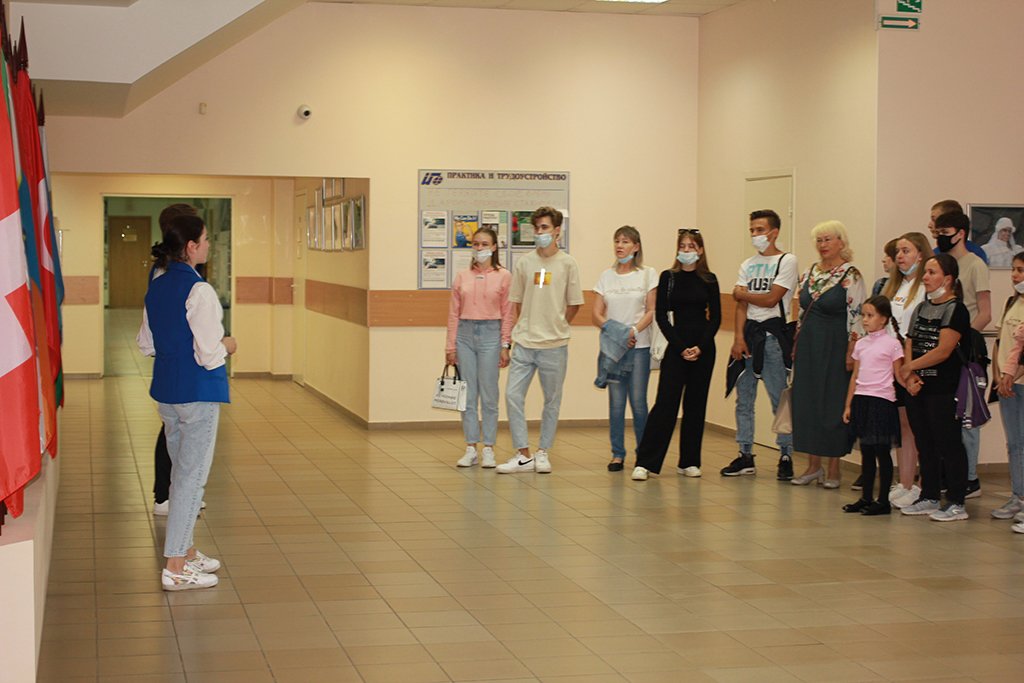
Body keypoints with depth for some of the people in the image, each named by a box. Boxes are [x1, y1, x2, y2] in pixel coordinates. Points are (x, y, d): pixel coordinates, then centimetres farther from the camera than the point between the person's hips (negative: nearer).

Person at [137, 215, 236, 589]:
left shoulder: (157, 287, 7)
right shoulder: (199, 291, -19)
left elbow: (146, 344, 14)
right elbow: (209, 355, -19)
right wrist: (227, 346, 0)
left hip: (165, 391, 8)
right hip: (198, 393, -8)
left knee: (182, 472, 19)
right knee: (192, 476, -2)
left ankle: (185, 551, 28)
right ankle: (176, 568, 1)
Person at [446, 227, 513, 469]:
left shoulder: (503, 276, 2)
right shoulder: (462, 277, 10)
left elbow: (507, 314, 1)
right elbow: (454, 313, 11)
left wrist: (505, 345, -5)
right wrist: (450, 346, 7)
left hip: (490, 334, -3)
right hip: (465, 334, 3)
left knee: (489, 395, -1)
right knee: (468, 395, 4)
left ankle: (488, 449, 6)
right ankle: (471, 449, 10)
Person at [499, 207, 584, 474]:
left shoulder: (567, 264, -1)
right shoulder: (524, 263, 6)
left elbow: (574, 303, 4)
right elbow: (518, 301, 14)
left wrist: (555, 327, 5)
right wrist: (529, 328, 10)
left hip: (554, 345, -2)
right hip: (524, 342, 2)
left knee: (552, 400, 6)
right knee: (513, 395, -5)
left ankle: (543, 452, 18)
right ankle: (523, 454, 2)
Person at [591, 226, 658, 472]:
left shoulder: (648, 274, 4)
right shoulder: (606, 276, 11)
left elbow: (652, 311, -1)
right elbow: (596, 314, 7)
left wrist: (633, 330, -17)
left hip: (639, 346, -2)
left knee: (638, 401, -4)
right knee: (616, 402, 0)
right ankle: (617, 454, 8)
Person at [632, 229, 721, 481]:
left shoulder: (709, 280, 6)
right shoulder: (668, 278, 2)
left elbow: (716, 317, 4)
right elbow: (661, 316, -2)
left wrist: (700, 347, -9)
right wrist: (681, 348, -11)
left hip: (704, 349, 2)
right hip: (676, 346, -2)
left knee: (696, 404, 6)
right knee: (665, 403, -9)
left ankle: (689, 462, 15)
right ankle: (645, 462, -9)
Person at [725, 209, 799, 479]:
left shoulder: (787, 261, -2)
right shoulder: (748, 265, 15)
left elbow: (771, 299, -11)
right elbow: (741, 305, 6)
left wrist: (741, 293, 3)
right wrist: (738, 338, -6)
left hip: (772, 334, -6)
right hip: (748, 331, 6)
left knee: (780, 399, -5)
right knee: (743, 399, 5)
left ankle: (786, 457, 2)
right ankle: (745, 455, 11)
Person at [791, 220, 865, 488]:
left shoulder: (851, 275, -8)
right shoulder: (809, 273, 11)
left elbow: (856, 316, -10)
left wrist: (851, 353, -15)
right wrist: (797, 345, 13)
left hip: (835, 347, -6)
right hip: (808, 345, 6)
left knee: (834, 404, -1)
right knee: (806, 402, 5)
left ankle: (833, 468, 8)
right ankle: (813, 465, 14)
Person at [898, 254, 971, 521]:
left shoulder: (956, 310, -7)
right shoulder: (921, 309, 16)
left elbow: (943, 351, -16)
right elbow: (909, 346, 13)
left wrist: (908, 367, -8)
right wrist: (910, 376, -4)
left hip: (944, 388, -7)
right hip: (917, 388, 7)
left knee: (948, 444, -6)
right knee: (925, 444, 12)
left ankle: (956, 503, -2)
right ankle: (930, 498, 21)